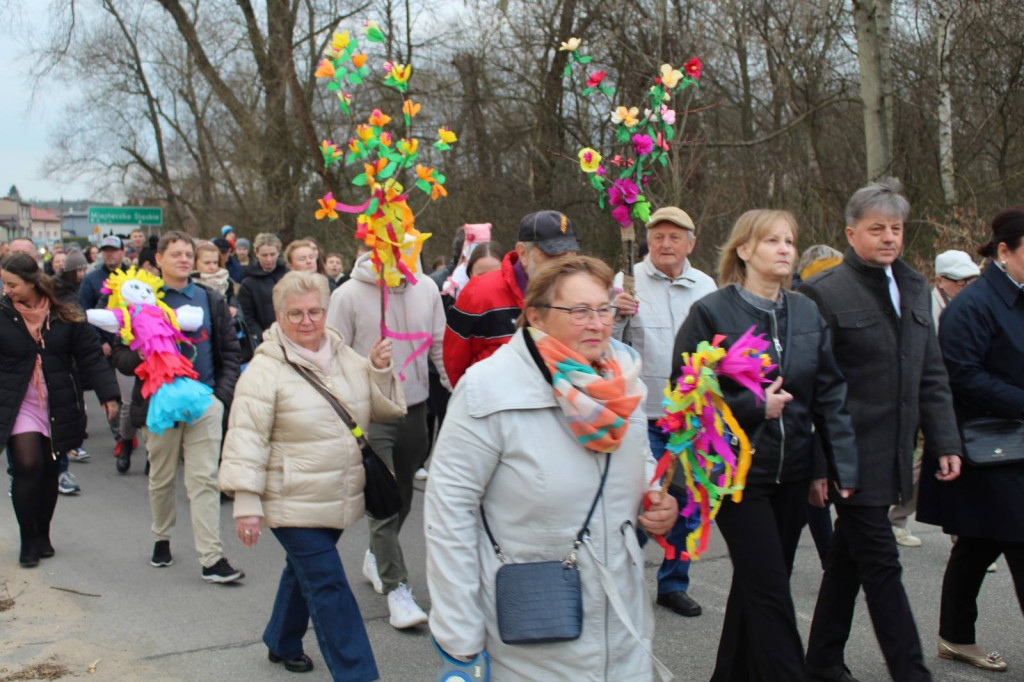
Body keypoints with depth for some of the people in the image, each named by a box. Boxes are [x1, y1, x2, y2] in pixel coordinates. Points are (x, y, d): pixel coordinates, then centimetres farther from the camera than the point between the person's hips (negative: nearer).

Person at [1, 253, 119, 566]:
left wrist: (108, 394, -9)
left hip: (57, 407, 1)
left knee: (48, 470, 9)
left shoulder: (65, 316, -2)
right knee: (27, 466, -12)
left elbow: (90, 356, -1)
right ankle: (28, 541, 1)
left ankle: (42, 535, 25)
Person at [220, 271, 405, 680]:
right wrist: (246, 502, -18)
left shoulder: (344, 356, 6)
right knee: (327, 585, -7)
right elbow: (247, 438, -15)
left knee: (306, 571, 23)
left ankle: (283, 643, 44)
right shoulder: (266, 369, -13)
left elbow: (381, 409, 10)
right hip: (294, 503, -6)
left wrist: (380, 371, -8)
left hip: (340, 499, 7)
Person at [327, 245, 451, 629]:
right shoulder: (349, 295, -10)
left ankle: (376, 558, 41)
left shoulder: (426, 289, 1)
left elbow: (441, 347, 7)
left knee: (403, 496, 17)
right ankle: (396, 589, 4)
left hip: (415, 408, 5)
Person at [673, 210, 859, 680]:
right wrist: (754, 406, -15)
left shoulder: (807, 312, 5)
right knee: (770, 590, -5)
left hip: (792, 472, 5)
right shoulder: (712, 312, -9)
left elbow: (830, 394, 5)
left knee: (756, 585, 16)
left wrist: (842, 465, -2)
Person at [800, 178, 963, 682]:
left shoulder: (913, 287, 12)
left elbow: (930, 375, 15)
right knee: (881, 565, -2)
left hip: (892, 457, 7)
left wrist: (944, 441, 8)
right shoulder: (824, 293, -10)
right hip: (850, 457, -7)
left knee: (849, 559, 16)